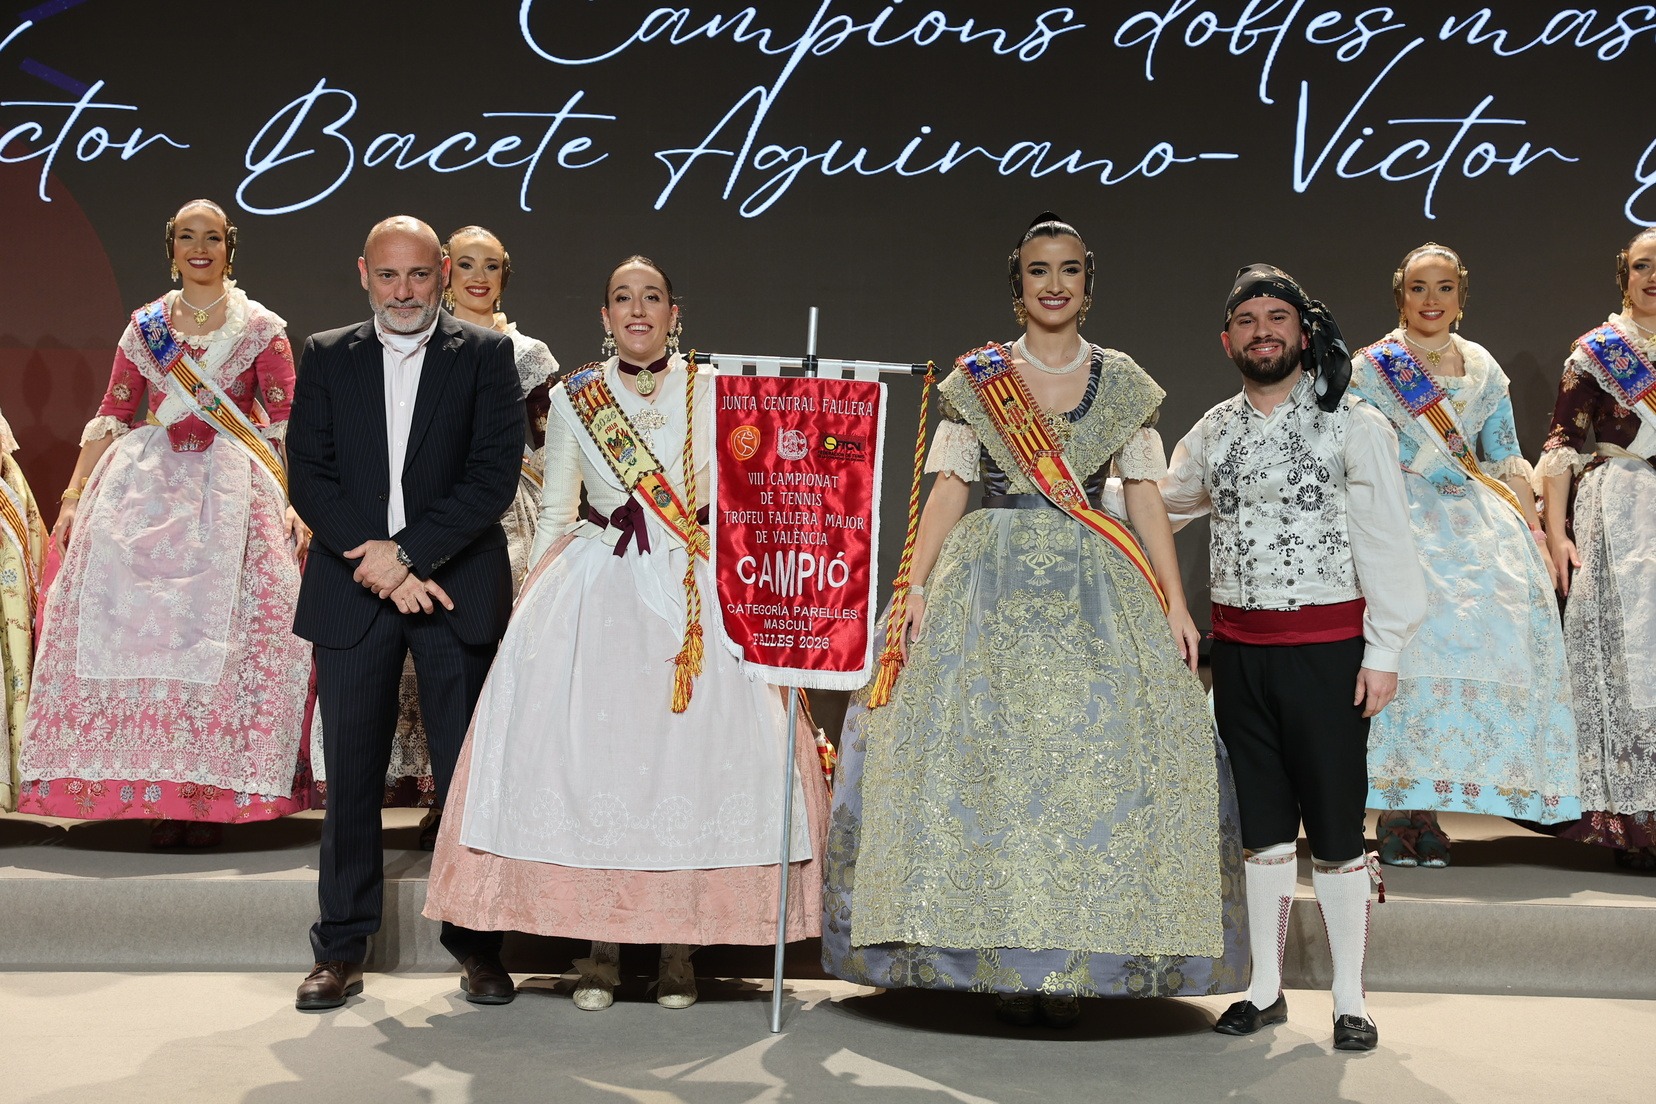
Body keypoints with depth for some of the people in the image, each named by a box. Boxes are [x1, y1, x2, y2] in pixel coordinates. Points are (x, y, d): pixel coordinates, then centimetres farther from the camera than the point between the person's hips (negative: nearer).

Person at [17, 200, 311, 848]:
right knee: (140, 625, -2)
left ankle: (211, 793, 0)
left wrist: (299, 503, -14)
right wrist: (73, 496, 3)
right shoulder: (145, 326, 13)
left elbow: (286, 425, -2)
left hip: (233, 495, -3)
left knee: (220, 634, -7)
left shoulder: (261, 328, 5)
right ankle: (159, 789, 6)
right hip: (147, 490, 3)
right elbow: (112, 416, 10)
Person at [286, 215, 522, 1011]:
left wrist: (407, 552, -13)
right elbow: (308, 475, 2)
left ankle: (477, 944, 14)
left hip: (458, 589, -1)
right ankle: (341, 950, 15)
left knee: (469, 773, 2)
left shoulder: (485, 356, 4)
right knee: (351, 775, 5)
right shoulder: (327, 357, 11)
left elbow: (494, 476, -6)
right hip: (352, 590, 2)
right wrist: (377, 563, -10)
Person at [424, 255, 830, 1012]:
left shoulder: (713, 395, 5)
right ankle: (600, 945, 6)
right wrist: (530, 606, 6)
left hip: (698, 599, -1)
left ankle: (679, 945, 6)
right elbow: (554, 514, 12)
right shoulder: (572, 399, 8)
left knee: (692, 752, -6)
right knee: (585, 753, -5)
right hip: (592, 599, 1)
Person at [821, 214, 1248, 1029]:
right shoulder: (976, 379, 8)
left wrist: (1175, 602, -1)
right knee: (986, 756, -6)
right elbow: (949, 489, 4)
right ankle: (1003, 962, 1)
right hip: (990, 587, 0)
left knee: (1094, 759, -6)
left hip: (1096, 594, 1)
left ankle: (1073, 963, 1)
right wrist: (916, 584, -7)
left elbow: (1145, 497, 7)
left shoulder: (1123, 383, 10)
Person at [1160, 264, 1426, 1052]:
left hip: (1327, 647, -4)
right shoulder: (1215, 432, 11)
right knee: (1262, 824, 11)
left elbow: (1385, 544, -5)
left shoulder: (1351, 424, -3)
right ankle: (1265, 988, 22)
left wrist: (1384, 651, -10)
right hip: (1239, 649, 4)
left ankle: (1349, 1000, 11)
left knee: (1335, 828, -1)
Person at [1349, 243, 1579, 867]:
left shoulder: (1483, 368, 15)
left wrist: (1534, 532, 7)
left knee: (1483, 645, -8)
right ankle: (1400, 810, -11)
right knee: (1408, 649, -17)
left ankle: (1420, 810, -2)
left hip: (1483, 531, 4)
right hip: (1403, 527, -4)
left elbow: (1506, 461, 16)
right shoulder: (1371, 368, 4)